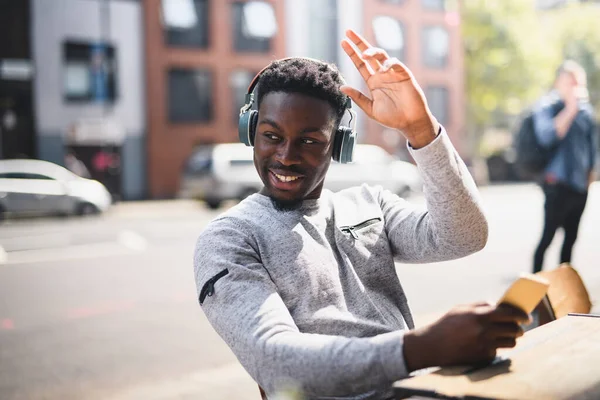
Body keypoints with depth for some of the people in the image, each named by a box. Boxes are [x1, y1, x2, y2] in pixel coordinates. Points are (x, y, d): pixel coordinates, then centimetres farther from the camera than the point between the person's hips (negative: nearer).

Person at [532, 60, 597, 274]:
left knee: (571, 237, 12)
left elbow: (592, 141, 19)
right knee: (548, 236, -4)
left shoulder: (585, 108, 10)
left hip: (580, 184, 6)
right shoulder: (546, 106, -6)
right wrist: (570, 109, -21)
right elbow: (547, 136, -23)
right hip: (558, 183, -6)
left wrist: (590, 169, 15)